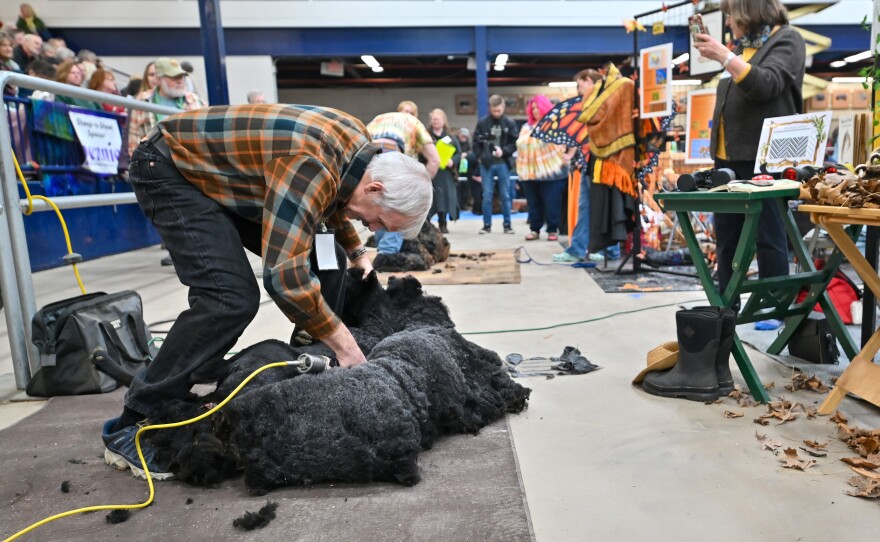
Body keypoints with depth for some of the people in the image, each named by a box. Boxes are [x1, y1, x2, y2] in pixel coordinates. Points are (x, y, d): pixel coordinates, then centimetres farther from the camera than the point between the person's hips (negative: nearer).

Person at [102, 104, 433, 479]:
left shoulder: (360, 146, -7)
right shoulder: (311, 164, -36)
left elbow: (332, 200, 18)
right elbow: (285, 275, -40)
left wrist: (356, 252, 16)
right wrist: (344, 343, -30)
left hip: (228, 175, 9)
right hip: (171, 170, -9)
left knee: (325, 261, 0)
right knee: (231, 298, -25)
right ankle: (132, 427, -11)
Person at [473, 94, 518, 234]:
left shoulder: (510, 123, 1)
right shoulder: (482, 123, 1)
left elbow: (516, 142, -1)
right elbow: (476, 143, 3)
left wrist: (503, 151, -15)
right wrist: (481, 157, -11)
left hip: (503, 164, 0)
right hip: (486, 164, 0)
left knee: (505, 195, 6)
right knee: (487, 196, 3)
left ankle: (507, 224, 15)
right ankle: (487, 225, 12)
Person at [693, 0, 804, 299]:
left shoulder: (786, 39, -1)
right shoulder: (744, 45, 19)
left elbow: (765, 85, -18)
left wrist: (724, 56, -19)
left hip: (763, 156, -7)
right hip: (729, 156, 8)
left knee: (768, 237, -4)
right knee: (726, 235, 8)